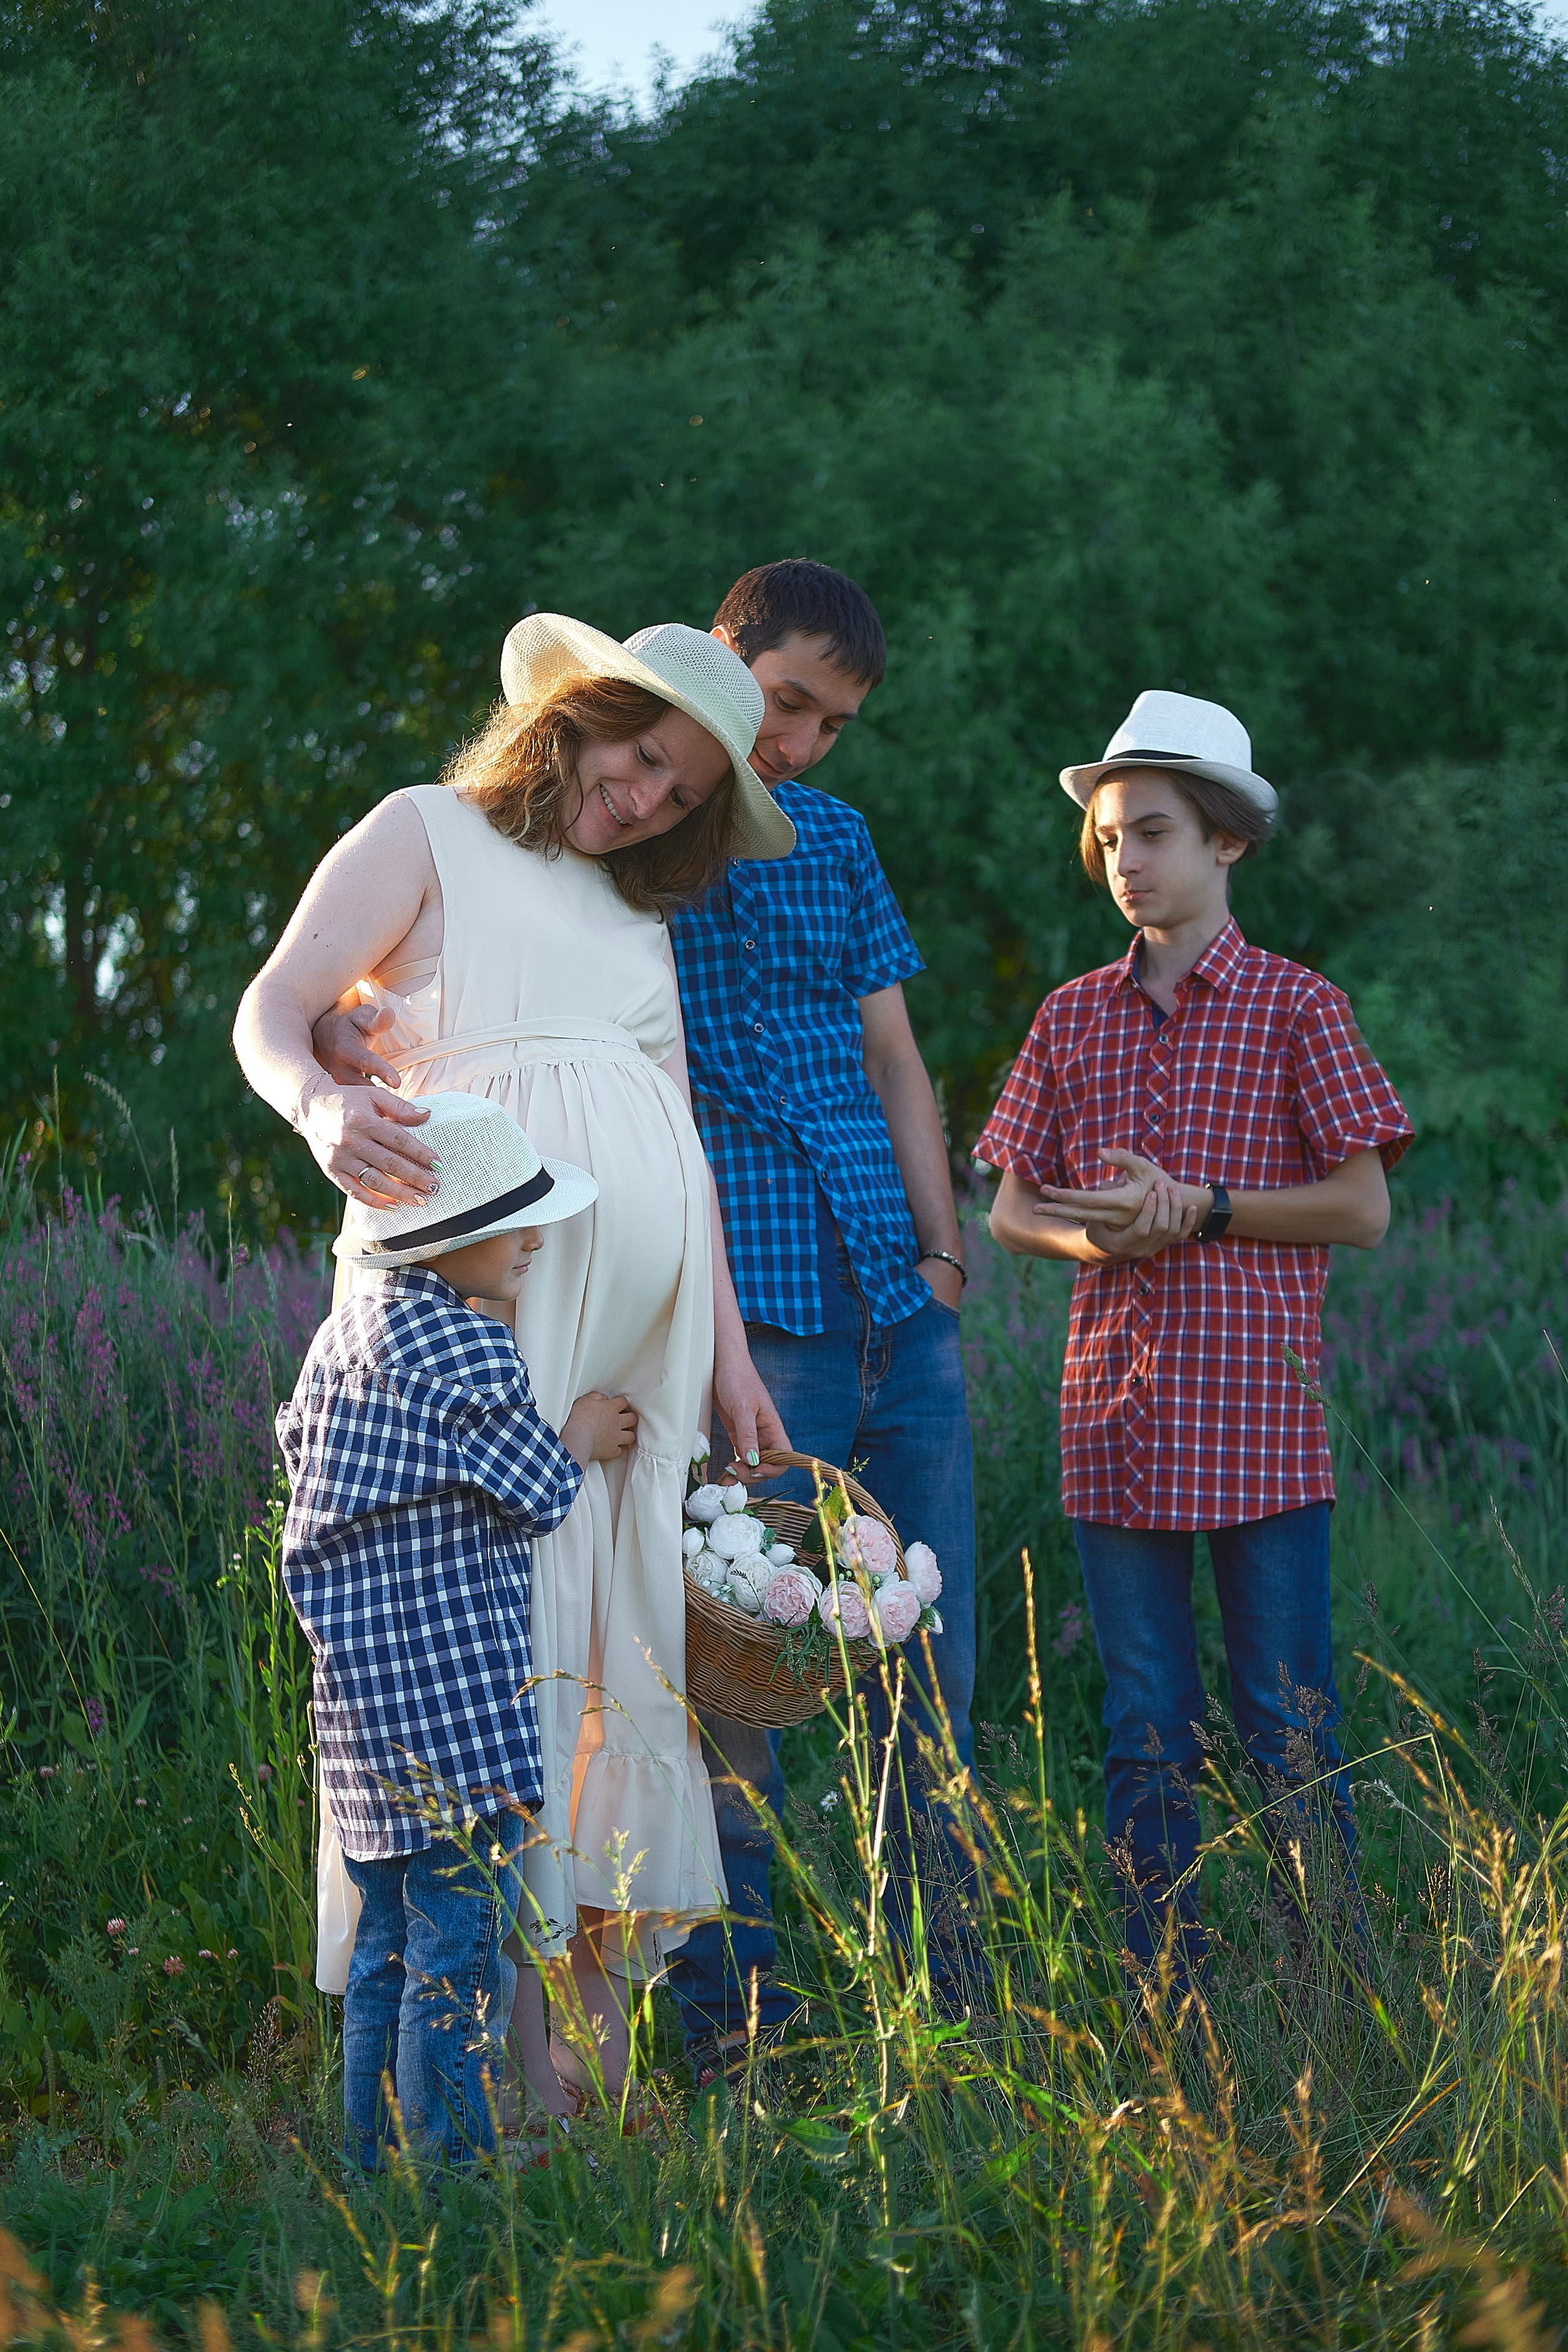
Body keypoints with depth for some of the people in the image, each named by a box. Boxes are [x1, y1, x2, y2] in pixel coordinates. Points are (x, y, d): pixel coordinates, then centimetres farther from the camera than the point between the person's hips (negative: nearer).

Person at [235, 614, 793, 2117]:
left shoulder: (639, 917, 26)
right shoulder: (431, 835, 9)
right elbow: (272, 1008, -1)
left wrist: (730, 1356, 14)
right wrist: (324, 1106, -24)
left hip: (649, 1313, 6)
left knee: (628, 1623, 1)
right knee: (498, 1604, -12)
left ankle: (588, 2050, 4)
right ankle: (499, 2072, -12)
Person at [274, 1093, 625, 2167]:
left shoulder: (347, 1333, 13)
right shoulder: (458, 1349, -15)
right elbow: (539, 1492, -10)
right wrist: (581, 1438, 11)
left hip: (368, 1708, 9)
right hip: (455, 1707, -9)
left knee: (389, 1945, 15)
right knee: (460, 1954, -5)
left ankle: (375, 2160, 20)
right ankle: (453, 2168, -3)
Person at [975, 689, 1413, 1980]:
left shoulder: (1296, 1007, 0)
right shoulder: (1075, 1018, 12)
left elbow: (1362, 1206, -3)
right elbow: (1012, 1209, 14)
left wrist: (1198, 1209, -12)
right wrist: (1099, 1235, -8)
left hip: (1260, 1415, -4)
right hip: (1115, 1418, 4)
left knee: (1292, 1726, -2)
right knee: (1145, 1733, 7)